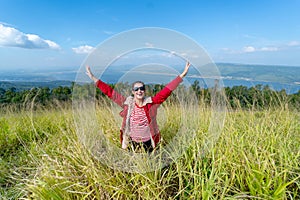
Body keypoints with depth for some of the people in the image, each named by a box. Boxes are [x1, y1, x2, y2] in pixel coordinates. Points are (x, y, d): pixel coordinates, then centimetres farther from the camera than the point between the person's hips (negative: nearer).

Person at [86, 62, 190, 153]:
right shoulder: (127, 103, -12)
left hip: (148, 142, 0)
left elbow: (166, 91, -17)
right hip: (133, 142, 0)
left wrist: (182, 75, -21)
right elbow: (110, 92, -9)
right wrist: (93, 78, -9)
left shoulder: (151, 103, -14)